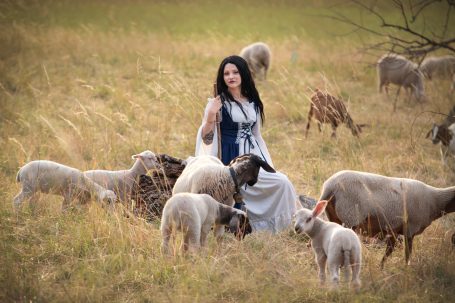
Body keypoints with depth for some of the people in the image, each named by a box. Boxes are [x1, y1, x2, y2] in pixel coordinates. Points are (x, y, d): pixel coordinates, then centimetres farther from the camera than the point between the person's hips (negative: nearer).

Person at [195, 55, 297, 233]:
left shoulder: (253, 102, 10)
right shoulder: (219, 103, -7)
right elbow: (206, 139, -10)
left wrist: (268, 163, 17)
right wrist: (210, 117, -27)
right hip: (232, 160, -6)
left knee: (281, 183, -11)